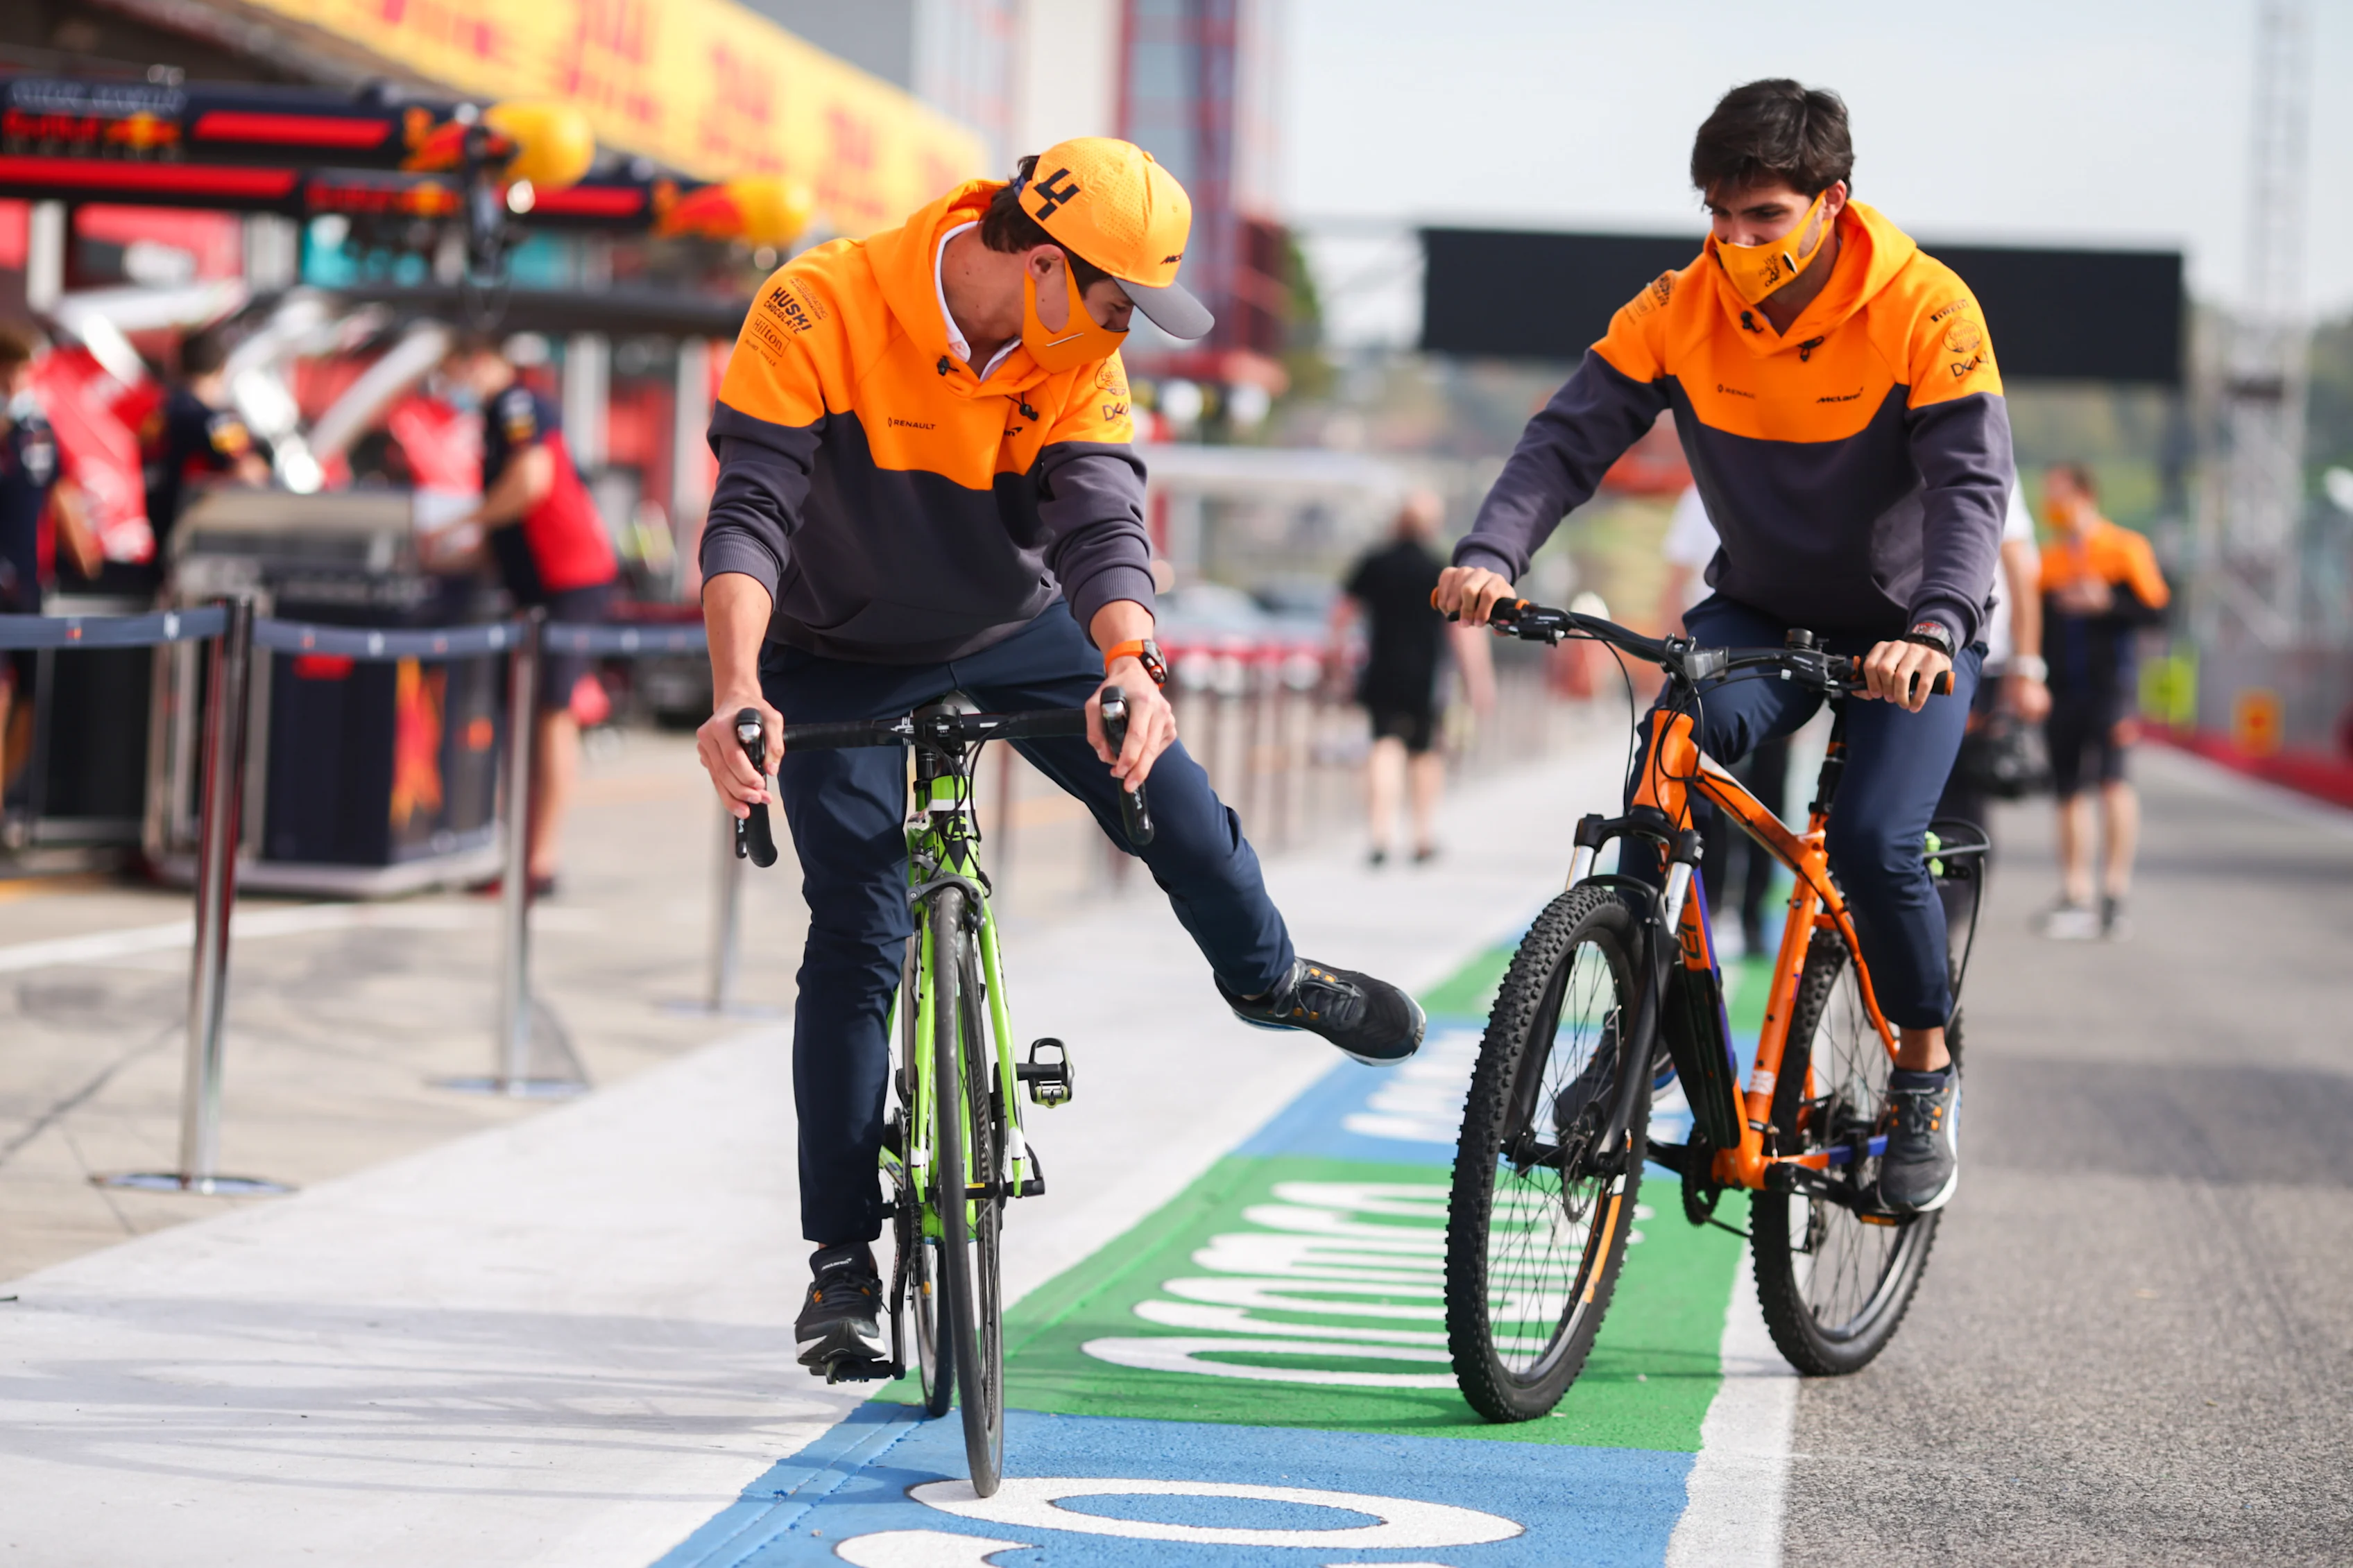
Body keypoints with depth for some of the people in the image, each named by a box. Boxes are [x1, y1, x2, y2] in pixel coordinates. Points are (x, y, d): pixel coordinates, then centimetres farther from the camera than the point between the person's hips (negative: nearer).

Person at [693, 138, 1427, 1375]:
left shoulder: (1076, 354, -16)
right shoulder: (820, 309, -30)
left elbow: (1101, 518, -26)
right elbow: (751, 508, -35)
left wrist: (1129, 667, -47)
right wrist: (737, 690, -49)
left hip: (1011, 631, 4)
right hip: (843, 658, -3)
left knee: (1174, 801, -7)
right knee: (857, 938, -10)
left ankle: (1266, 976, 29)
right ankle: (841, 1262, -1)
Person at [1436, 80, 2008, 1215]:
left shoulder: (1924, 311, -22)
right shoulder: (1678, 312, -13)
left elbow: (1970, 484, -29)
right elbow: (1569, 438, -19)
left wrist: (1933, 628, -47)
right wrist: (1491, 553, -38)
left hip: (1905, 630, -3)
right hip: (1760, 611, 3)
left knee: (1874, 842, -22)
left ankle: (1925, 1075, 3)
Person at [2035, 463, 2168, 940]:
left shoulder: (2126, 549, 1)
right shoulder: (2046, 561, 15)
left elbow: (2156, 608, -4)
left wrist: (2107, 603, -17)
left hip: (2109, 685, -5)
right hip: (2062, 690, 5)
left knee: (2112, 779, -16)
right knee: (2069, 792, 4)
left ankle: (2116, 894, -12)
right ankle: (2076, 898, 9)